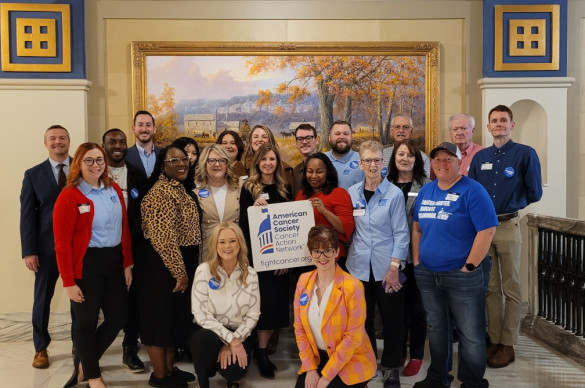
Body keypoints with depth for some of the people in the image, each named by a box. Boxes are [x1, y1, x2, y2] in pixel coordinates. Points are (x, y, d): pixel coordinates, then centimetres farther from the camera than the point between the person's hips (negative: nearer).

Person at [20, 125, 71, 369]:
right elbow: (27, 215, 0)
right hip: (47, 247, 0)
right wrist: (29, 251, -7)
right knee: (42, 299, 10)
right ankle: (41, 348, 27)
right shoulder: (33, 175, 4)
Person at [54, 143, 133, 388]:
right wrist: (69, 282, -13)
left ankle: (83, 363, 36)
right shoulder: (69, 196, -10)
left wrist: (127, 264, 8)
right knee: (86, 322, 10)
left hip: (114, 262, 6)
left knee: (118, 318, 11)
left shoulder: (114, 190, 6)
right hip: (85, 265, -6)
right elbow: (62, 243, -12)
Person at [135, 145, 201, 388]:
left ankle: (170, 368, 30)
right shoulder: (160, 192, -19)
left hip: (182, 261, 10)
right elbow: (163, 238, -24)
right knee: (160, 315, 3)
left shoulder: (181, 188, 11)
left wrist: (186, 268, 16)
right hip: (161, 263, -10)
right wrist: (179, 271, -18)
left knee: (176, 314, 16)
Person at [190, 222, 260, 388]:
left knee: (234, 372, -25)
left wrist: (235, 341, -17)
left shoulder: (250, 274, -3)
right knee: (205, 338, -36)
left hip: (239, 334, 1)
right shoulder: (204, 270, -11)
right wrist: (230, 340, -21)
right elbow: (200, 313, -16)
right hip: (210, 331, -1)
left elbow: (253, 315, -4)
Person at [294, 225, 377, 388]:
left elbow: (353, 337, -19)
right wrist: (310, 368, -7)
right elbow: (299, 327, 1)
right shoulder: (303, 281, -3)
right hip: (316, 357, 4)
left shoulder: (352, 287, -20)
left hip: (351, 362, -4)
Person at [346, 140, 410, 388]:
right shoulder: (352, 193, 5)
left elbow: (401, 233, -6)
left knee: (392, 319, 7)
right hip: (359, 267, 2)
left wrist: (394, 267, -12)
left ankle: (391, 367, 25)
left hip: (386, 268, -2)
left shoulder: (394, 194, -4)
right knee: (363, 319, 11)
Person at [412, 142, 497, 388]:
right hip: (427, 274, 6)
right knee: (436, 328, 19)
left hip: (462, 275, -6)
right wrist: (416, 261, 7)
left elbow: (487, 230, -17)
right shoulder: (425, 191, 9)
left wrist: (469, 266, -17)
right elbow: (417, 228, 16)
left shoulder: (472, 191, -11)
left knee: (470, 334, 4)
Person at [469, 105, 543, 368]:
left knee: (510, 288, 3)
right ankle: (493, 340, 20)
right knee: (490, 287, 10)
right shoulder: (480, 158, 10)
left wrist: (512, 203, 8)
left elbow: (534, 193, -1)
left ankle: (507, 345, 11)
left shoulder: (525, 154, -3)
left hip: (508, 226, -4)